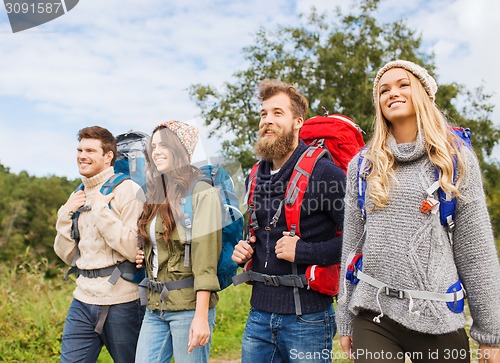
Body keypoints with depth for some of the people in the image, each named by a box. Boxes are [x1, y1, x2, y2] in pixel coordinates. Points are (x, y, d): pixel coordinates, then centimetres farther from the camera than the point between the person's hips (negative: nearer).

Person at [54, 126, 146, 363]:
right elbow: (67, 256, 13)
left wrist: (101, 209, -18)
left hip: (122, 302, -6)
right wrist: (65, 214, 0)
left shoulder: (128, 190, -10)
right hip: (83, 300, 6)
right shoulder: (79, 195, 11)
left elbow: (134, 250, -19)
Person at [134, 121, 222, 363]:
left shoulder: (202, 194, -10)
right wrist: (142, 257, 4)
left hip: (188, 305, -7)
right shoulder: (157, 194, 12)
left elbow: (205, 261, -16)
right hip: (155, 306, 7)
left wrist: (201, 316, -19)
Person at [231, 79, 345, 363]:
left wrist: (303, 252, -20)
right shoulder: (256, 177, 11)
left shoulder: (324, 172, -12)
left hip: (307, 318, -6)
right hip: (259, 313, 6)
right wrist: (244, 250, 5)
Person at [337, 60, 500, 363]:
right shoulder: (362, 165, 5)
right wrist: (346, 320, 8)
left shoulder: (457, 159, 0)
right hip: (372, 315, 1)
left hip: (438, 317, -1)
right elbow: (352, 244, 8)